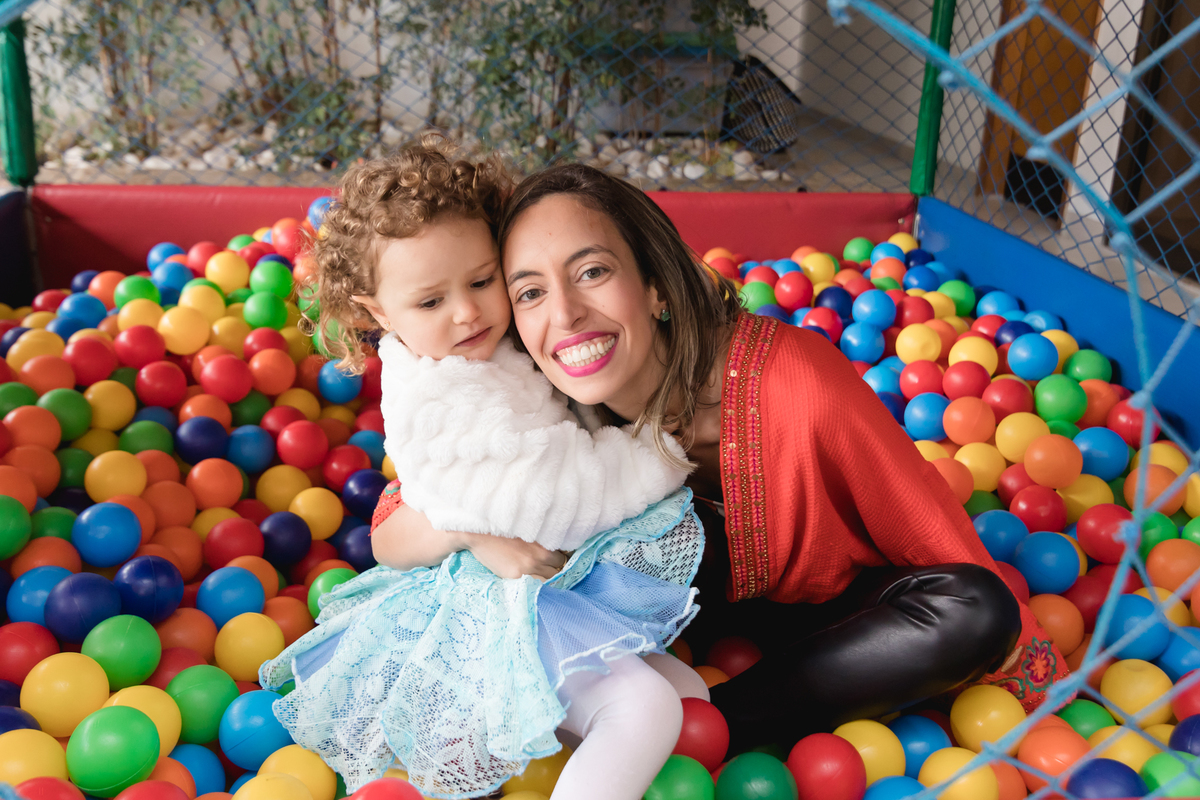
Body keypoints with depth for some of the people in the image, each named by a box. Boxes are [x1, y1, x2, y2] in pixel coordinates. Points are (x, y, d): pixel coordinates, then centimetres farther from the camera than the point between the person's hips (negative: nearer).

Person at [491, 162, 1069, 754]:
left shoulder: (796, 386, -34)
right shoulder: (564, 413, -20)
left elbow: (936, 540, -21)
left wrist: (1038, 683, -15)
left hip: (838, 605, -1)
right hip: (714, 606, 2)